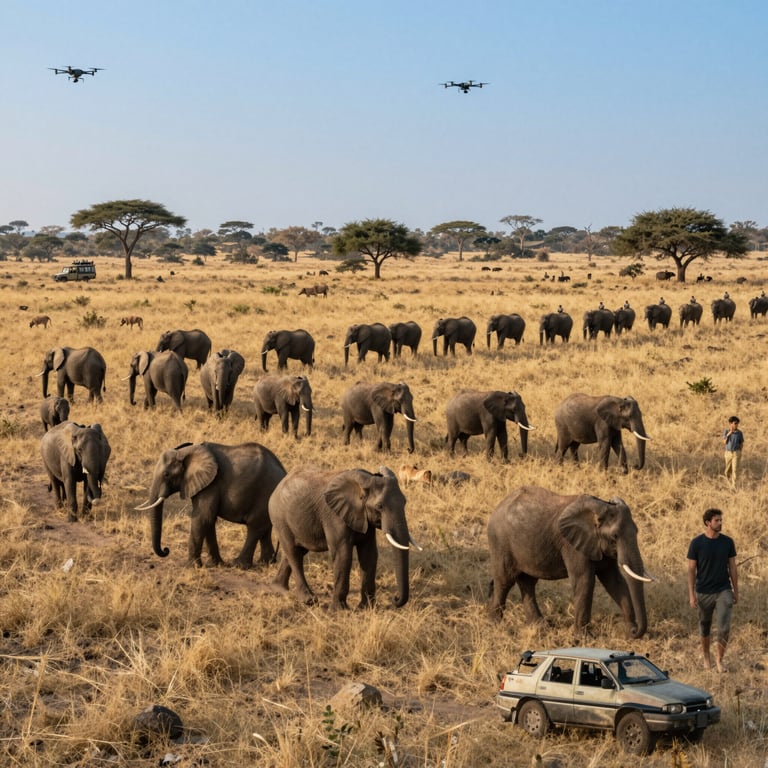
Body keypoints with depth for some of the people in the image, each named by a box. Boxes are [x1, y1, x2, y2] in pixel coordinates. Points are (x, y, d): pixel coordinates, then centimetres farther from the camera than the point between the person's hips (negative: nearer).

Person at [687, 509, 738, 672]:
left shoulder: (727, 542, -2)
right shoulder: (696, 543, -8)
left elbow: (732, 567, 6)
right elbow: (691, 569, -6)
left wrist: (736, 591, 8)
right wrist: (691, 595, -9)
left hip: (724, 591, 1)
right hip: (704, 593, -1)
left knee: (724, 628, -10)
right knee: (705, 627, 13)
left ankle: (719, 659, 8)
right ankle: (706, 656, 35)